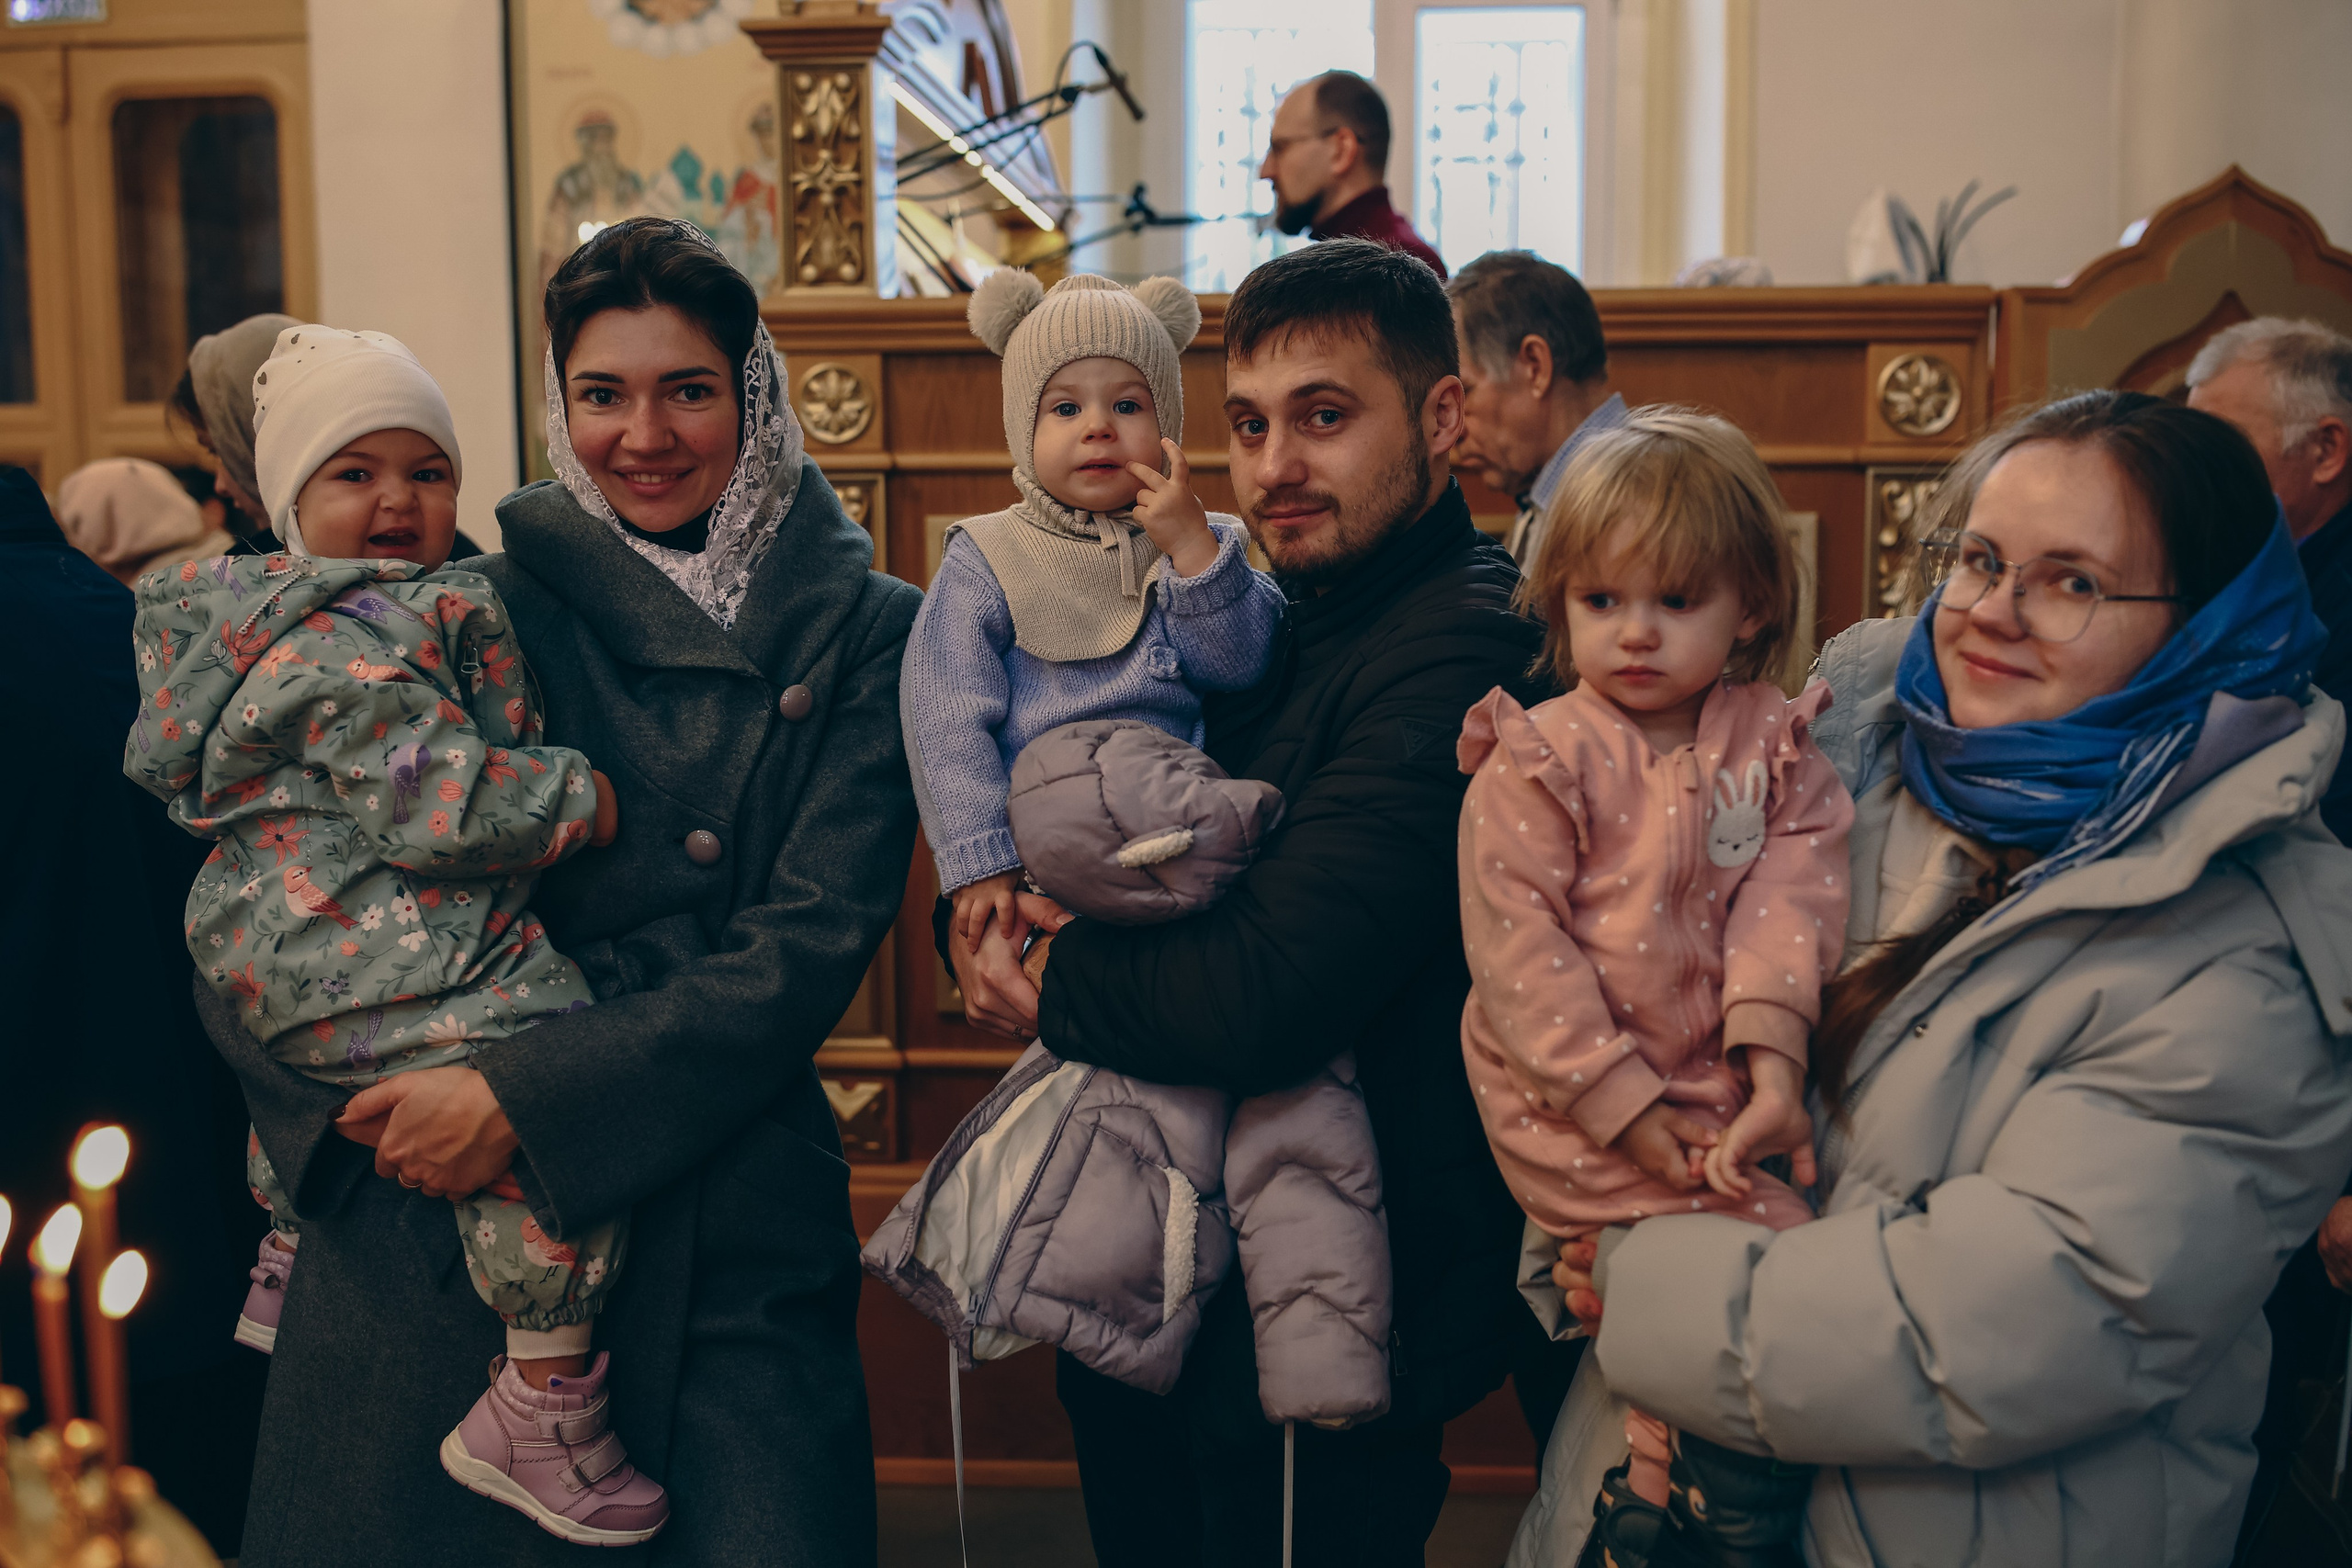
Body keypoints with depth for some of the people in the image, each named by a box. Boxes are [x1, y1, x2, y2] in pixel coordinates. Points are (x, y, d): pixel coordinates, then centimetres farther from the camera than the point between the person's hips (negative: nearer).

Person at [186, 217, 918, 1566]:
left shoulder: (862, 629, 3)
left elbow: (814, 941, -6)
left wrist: (529, 1100, -15)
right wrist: (367, 1114, -14)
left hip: (727, 1217, 0)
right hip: (423, 1226, 1)